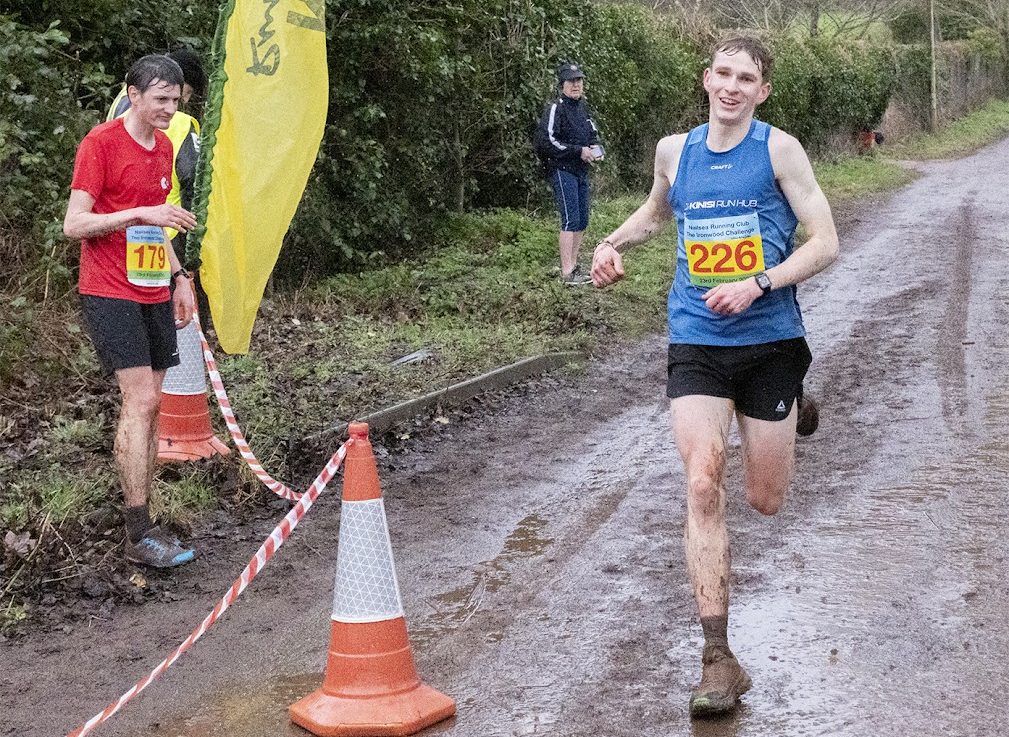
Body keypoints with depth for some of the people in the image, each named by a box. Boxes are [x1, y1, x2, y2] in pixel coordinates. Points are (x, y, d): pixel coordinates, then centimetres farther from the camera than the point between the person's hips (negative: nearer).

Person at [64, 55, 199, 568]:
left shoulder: (164, 147, 14)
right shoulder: (100, 143, -10)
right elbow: (74, 225, -14)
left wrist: (179, 278, 18)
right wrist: (142, 213, -22)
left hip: (154, 295, 8)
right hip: (110, 294, -7)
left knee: (149, 405, 6)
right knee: (140, 400, -14)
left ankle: (141, 520, 12)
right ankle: (139, 536, -10)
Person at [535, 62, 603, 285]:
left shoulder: (583, 107, 14)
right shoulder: (555, 109, -11)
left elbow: (593, 132, 27)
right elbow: (547, 141, -20)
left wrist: (596, 148, 4)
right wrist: (579, 151, -18)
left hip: (581, 171, 8)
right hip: (562, 171, -8)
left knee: (582, 221, 11)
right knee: (570, 220, -12)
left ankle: (573, 265, 22)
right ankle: (567, 273, -10)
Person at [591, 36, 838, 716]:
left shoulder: (779, 149, -4)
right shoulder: (674, 151, 7)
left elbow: (826, 243, -6)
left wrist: (758, 285, -20)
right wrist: (613, 243, 9)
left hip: (770, 341, -1)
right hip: (696, 345, 2)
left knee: (767, 502, 11)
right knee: (704, 486, -16)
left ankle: (790, 409, 47)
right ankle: (719, 658, -12)